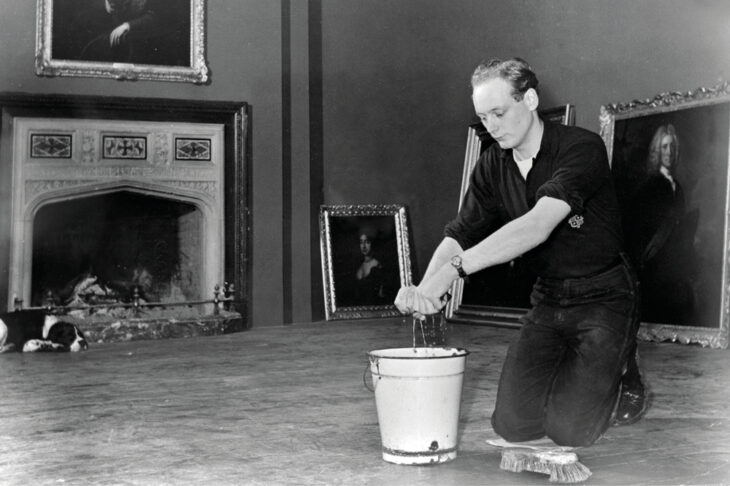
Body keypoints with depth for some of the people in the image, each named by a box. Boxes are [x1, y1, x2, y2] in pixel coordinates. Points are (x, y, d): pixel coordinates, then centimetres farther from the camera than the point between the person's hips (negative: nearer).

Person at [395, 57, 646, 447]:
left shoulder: (581, 148, -19)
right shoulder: (492, 166, 2)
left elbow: (538, 226, -33)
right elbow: (459, 235, -6)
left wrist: (454, 268, -42)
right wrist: (423, 289, -27)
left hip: (603, 298, -6)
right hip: (547, 299, 6)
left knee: (570, 429, -14)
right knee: (513, 424, -4)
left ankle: (621, 378, 17)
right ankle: (566, 375, 26)